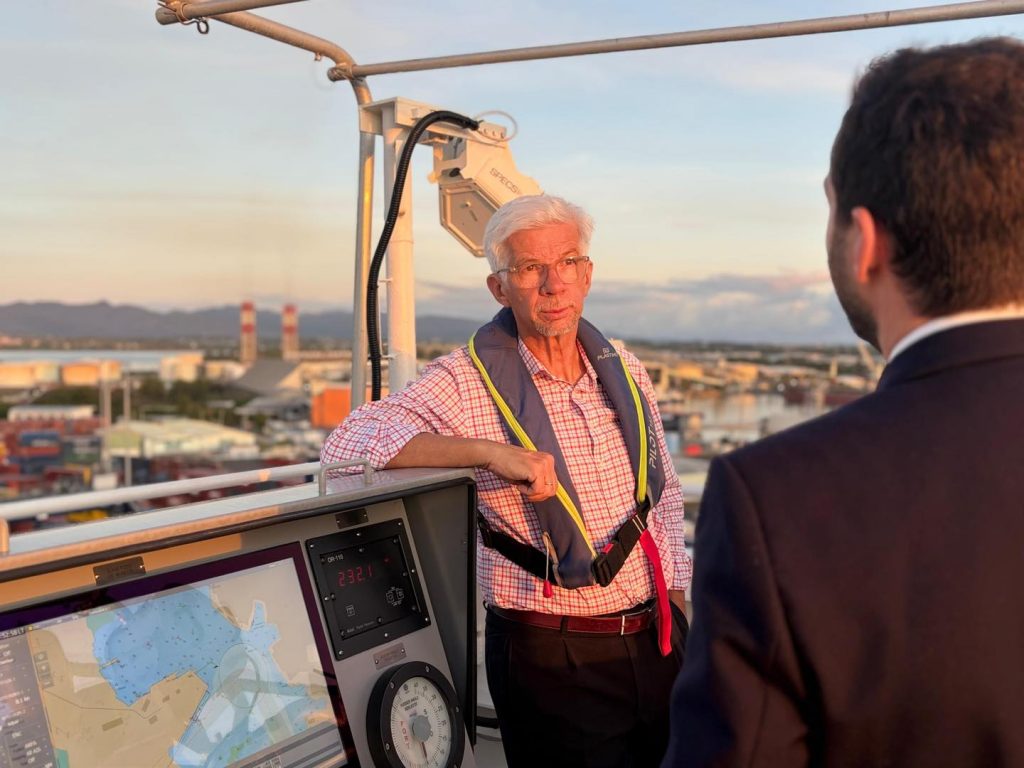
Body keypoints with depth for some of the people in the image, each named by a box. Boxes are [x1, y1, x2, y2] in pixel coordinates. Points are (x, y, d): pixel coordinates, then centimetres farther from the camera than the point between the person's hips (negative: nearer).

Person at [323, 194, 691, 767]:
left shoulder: (626, 372, 4)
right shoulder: (468, 381, -13)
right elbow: (349, 442, -24)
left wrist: (680, 615, 12)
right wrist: (489, 451, -32)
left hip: (656, 639, 5)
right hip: (553, 657, -5)